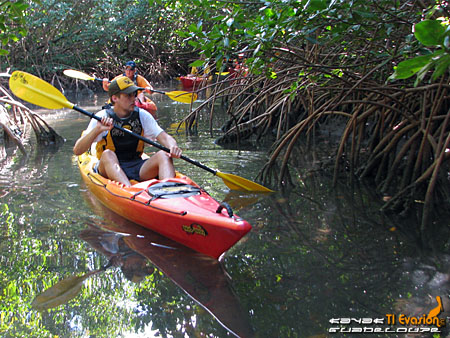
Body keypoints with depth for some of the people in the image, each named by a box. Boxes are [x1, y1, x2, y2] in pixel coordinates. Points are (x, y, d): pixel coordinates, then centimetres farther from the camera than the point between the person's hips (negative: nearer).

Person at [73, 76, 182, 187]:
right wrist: (97, 130, -29)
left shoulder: (142, 115, 5)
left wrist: (173, 146, -26)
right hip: (109, 168, -2)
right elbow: (77, 150, -12)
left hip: (137, 168, 3)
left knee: (163, 155, -23)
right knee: (108, 154, -33)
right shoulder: (102, 117, -5)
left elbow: (164, 137, -1)